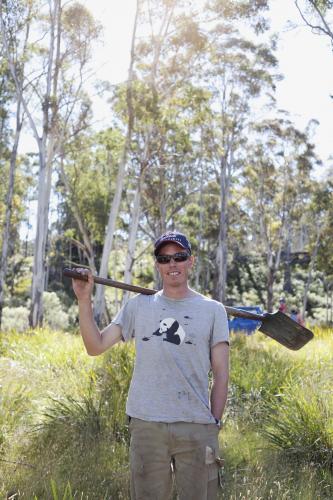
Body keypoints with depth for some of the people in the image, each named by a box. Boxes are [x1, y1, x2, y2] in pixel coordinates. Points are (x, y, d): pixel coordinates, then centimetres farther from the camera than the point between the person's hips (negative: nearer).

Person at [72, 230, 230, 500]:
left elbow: (221, 374, 5)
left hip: (197, 427, -1)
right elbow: (95, 346, 7)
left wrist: (214, 425, -1)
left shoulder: (213, 310, 8)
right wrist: (84, 300, -1)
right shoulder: (139, 305, 11)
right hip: (146, 424, 1)